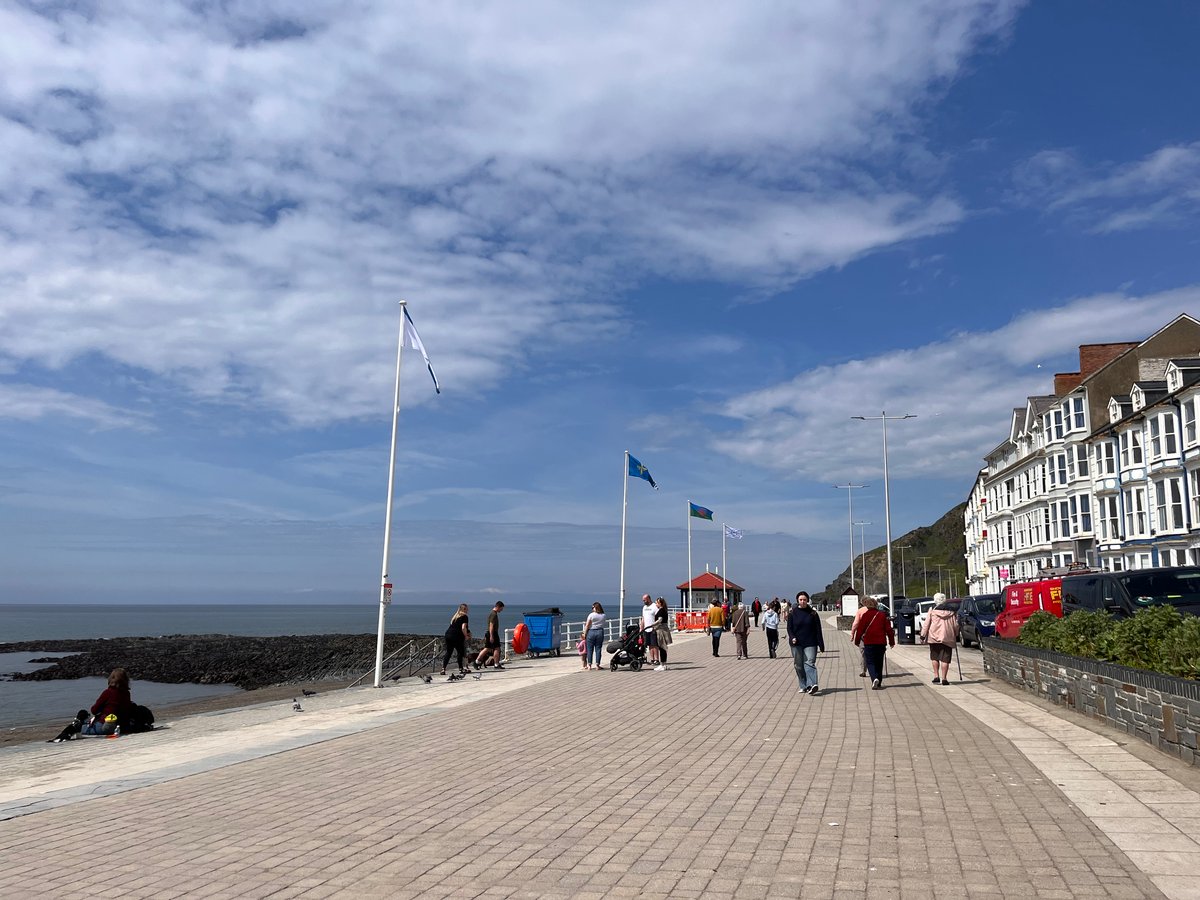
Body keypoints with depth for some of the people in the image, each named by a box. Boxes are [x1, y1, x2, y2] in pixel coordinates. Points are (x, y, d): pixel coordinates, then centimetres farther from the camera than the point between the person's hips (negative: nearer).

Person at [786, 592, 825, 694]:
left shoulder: (813, 613, 3)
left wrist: (821, 645, 0)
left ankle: (812, 685, -25)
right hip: (796, 644, 2)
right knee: (799, 665, 5)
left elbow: (818, 630, 4)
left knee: (810, 663, -15)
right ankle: (803, 686, 16)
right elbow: (789, 628, 4)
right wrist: (792, 638, -16)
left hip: (810, 643, -2)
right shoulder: (792, 613, 4)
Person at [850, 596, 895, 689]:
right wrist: (891, 641, 12)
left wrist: (857, 641, 5)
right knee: (879, 663, 13)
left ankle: (875, 679, -23)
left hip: (869, 643, -3)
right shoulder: (883, 615, 3)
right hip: (881, 642, 3)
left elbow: (860, 629, -5)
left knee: (870, 662, 2)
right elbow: (889, 629, 4)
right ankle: (878, 683, 15)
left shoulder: (865, 615, -6)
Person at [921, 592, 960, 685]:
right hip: (947, 638, 1)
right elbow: (956, 625, 8)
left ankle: (936, 676, 6)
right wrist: (956, 635, 21)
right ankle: (944, 678, -2)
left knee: (934, 657, 13)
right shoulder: (951, 611, 6)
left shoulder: (932, 610, 1)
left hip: (934, 637, -1)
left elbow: (926, 624, 0)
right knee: (945, 658, 1)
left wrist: (923, 635, 5)